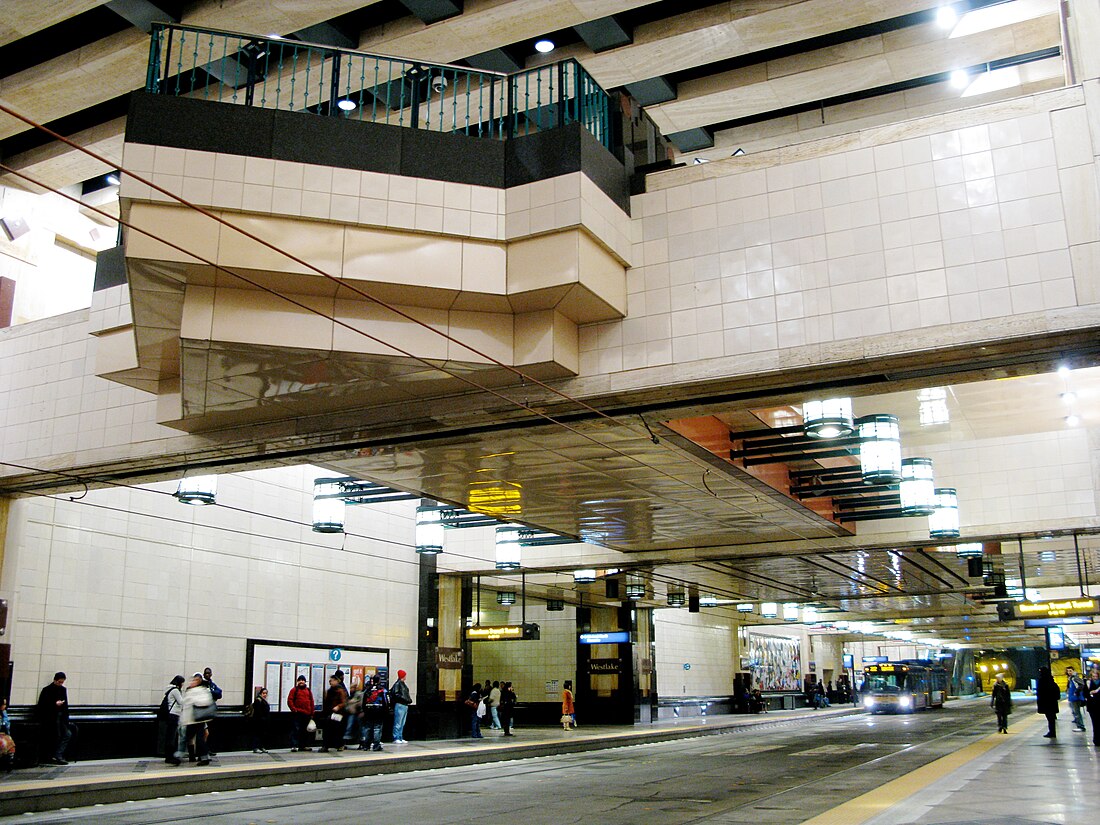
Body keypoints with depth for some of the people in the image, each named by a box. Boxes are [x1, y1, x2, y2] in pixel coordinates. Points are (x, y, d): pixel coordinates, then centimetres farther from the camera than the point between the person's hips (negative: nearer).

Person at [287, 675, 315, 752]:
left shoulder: (308, 690, 15)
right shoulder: (294, 690, 3)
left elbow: (312, 702, 16)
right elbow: (289, 700, -4)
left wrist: (312, 713, 11)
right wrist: (294, 709, -14)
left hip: (307, 714, 5)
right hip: (297, 714, -5)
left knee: (304, 731, 9)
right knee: (295, 729, -8)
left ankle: (303, 745, 17)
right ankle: (294, 746, -9)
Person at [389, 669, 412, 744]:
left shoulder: (403, 684, 19)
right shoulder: (397, 684, -9)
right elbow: (395, 694, -18)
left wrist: (409, 699, 6)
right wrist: (405, 699, -18)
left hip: (405, 705, 10)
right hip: (399, 705, -10)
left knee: (402, 724, 13)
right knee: (398, 723, -6)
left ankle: (400, 738, 18)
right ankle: (396, 738, -3)